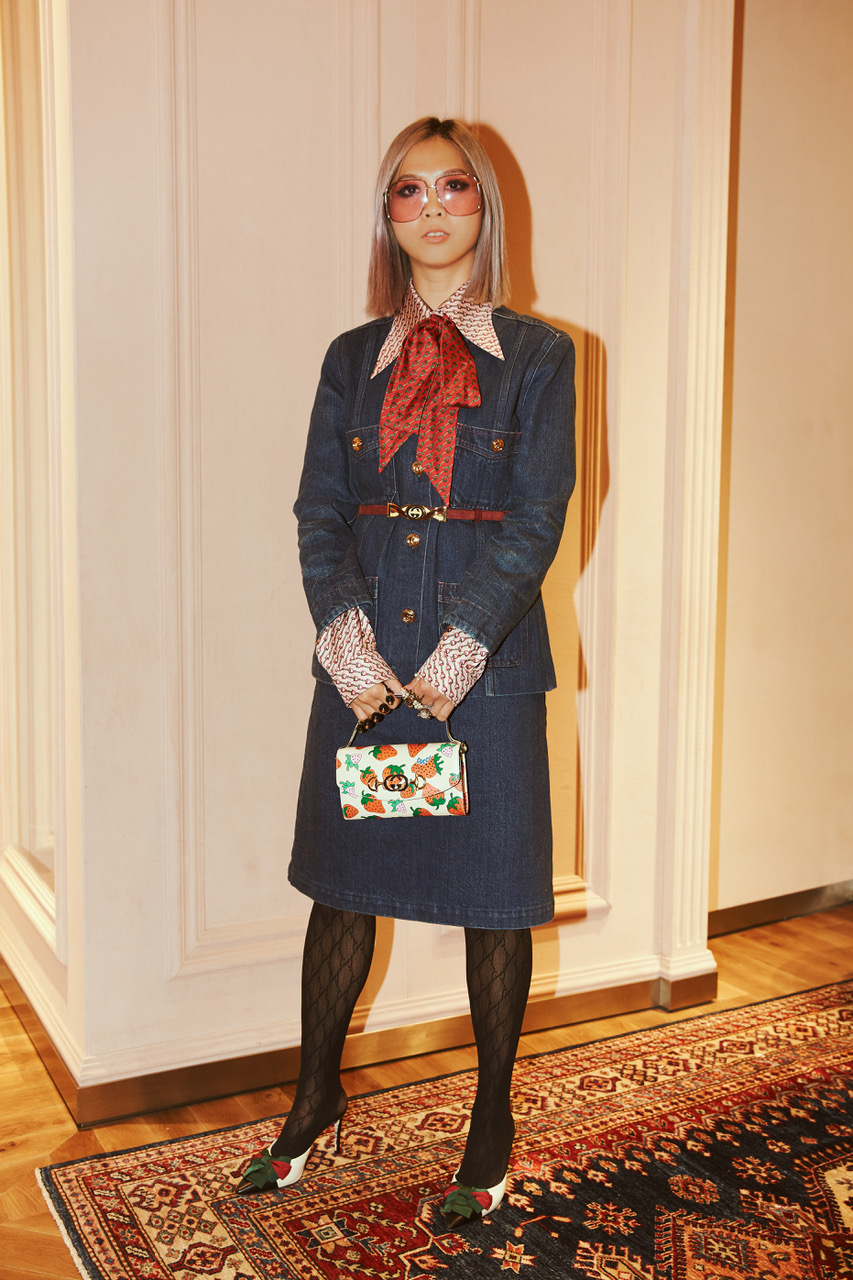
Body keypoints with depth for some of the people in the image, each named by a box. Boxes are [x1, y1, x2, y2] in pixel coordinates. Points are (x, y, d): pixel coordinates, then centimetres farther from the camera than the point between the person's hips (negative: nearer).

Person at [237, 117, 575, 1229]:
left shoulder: (538, 358, 1)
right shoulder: (353, 359, 10)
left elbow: (536, 522, -7)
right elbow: (319, 512, 3)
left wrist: (454, 657, -16)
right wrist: (351, 645, -13)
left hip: (488, 655, -2)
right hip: (365, 652, 3)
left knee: (494, 893, 6)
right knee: (344, 879, 11)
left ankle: (493, 1118, 27)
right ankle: (316, 1101, 32)